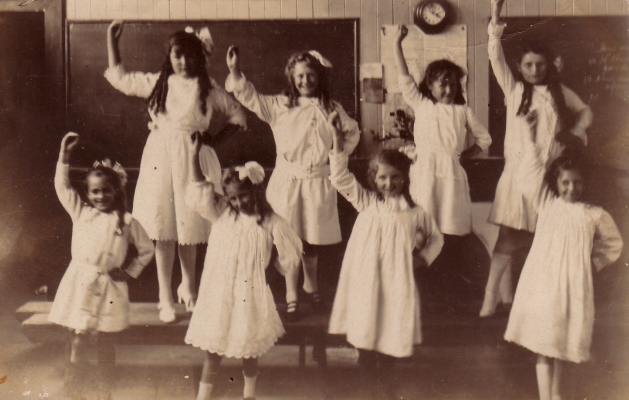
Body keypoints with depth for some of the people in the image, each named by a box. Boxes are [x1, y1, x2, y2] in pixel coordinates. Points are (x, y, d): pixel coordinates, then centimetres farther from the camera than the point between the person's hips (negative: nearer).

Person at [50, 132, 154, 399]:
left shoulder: (126, 221, 0)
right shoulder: (80, 211, 5)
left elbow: (147, 249, 7)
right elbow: (61, 186, 8)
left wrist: (130, 270, 1)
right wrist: (64, 154, 3)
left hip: (109, 286, -1)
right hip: (79, 283, 1)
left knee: (104, 338, 10)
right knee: (78, 337, 4)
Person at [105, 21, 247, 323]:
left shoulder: (208, 88, 3)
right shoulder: (157, 83, 9)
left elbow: (238, 116, 6)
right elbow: (119, 78, 19)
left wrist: (211, 136, 3)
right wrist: (112, 40, 16)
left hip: (193, 160, -1)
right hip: (161, 158, 1)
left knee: (189, 227, 7)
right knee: (164, 230, 0)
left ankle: (188, 286, 30)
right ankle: (165, 297, 11)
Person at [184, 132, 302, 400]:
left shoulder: (272, 224, -7)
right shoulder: (222, 215, 2)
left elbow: (290, 262, -2)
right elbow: (201, 190, -4)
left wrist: (292, 300, -1)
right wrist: (194, 156, -14)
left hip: (250, 296, -2)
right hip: (218, 294, 2)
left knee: (249, 352, 15)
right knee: (212, 351, 9)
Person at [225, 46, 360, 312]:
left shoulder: (331, 109, 5)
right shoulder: (279, 106, 2)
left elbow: (352, 132, 18)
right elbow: (249, 97, -2)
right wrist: (234, 69, -13)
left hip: (318, 181, 1)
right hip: (287, 180, -1)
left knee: (313, 238, 11)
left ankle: (311, 285, 30)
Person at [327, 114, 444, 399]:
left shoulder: (415, 212, 2)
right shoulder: (366, 202, 1)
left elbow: (436, 237, 18)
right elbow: (340, 177, -8)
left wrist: (424, 256, 0)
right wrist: (338, 138, -14)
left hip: (397, 281, 1)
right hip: (366, 280, 0)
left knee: (394, 330, 9)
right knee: (365, 332, 7)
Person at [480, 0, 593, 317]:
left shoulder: (559, 92, 9)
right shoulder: (514, 89, 4)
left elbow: (584, 110, 23)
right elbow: (496, 59, -6)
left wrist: (576, 131, 2)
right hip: (518, 172, -2)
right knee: (508, 236, -4)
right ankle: (490, 296, 1)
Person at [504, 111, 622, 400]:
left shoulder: (595, 215, 3)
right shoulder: (546, 204, 2)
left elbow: (613, 245, 18)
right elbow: (530, 173, -2)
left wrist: (592, 264, 8)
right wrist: (532, 135, -6)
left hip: (574, 287, 1)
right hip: (542, 283, -1)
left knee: (562, 343, 12)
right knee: (544, 344, 2)